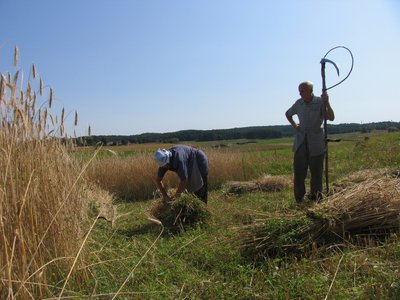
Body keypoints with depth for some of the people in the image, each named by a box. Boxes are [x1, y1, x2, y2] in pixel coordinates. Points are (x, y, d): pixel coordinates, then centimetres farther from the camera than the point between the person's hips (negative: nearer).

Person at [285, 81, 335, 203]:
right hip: (301, 142, 3)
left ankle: (315, 198, 17)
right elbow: (288, 114, 24)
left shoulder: (320, 102, -6)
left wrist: (327, 103, -27)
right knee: (299, 171, 3)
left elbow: (331, 118, -16)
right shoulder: (298, 103, 5)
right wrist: (293, 125, 9)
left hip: (316, 143, -3)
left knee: (316, 171, 5)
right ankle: (299, 199, 13)